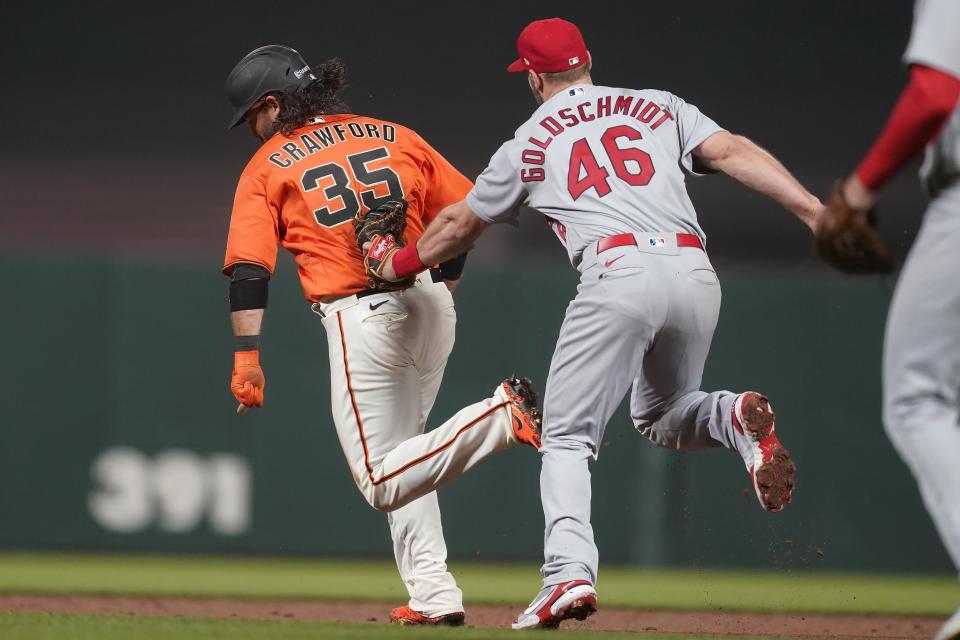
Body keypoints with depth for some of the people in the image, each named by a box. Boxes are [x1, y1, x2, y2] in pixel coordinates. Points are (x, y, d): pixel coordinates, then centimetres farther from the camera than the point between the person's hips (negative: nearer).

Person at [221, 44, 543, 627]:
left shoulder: (267, 167, 3)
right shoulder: (395, 137, 14)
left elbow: (250, 268, -7)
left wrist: (247, 354, -12)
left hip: (362, 316, -6)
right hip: (433, 308, 6)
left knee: (383, 483, -5)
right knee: (396, 459, 22)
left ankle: (501, 416, -25)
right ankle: (434, 597, 12)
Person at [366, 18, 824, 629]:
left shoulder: (529, 144, 19)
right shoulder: (660, 108, 23)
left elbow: (460, 223, 31)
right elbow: (733, 152, 6)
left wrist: (401, 264, 49)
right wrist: (816, 211, -2)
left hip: (619, 275, -3)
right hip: (696, 274, 3)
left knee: (568, 436, 5)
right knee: (660, 417, 26)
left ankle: (570, 572, -18)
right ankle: (737, 419, -8)